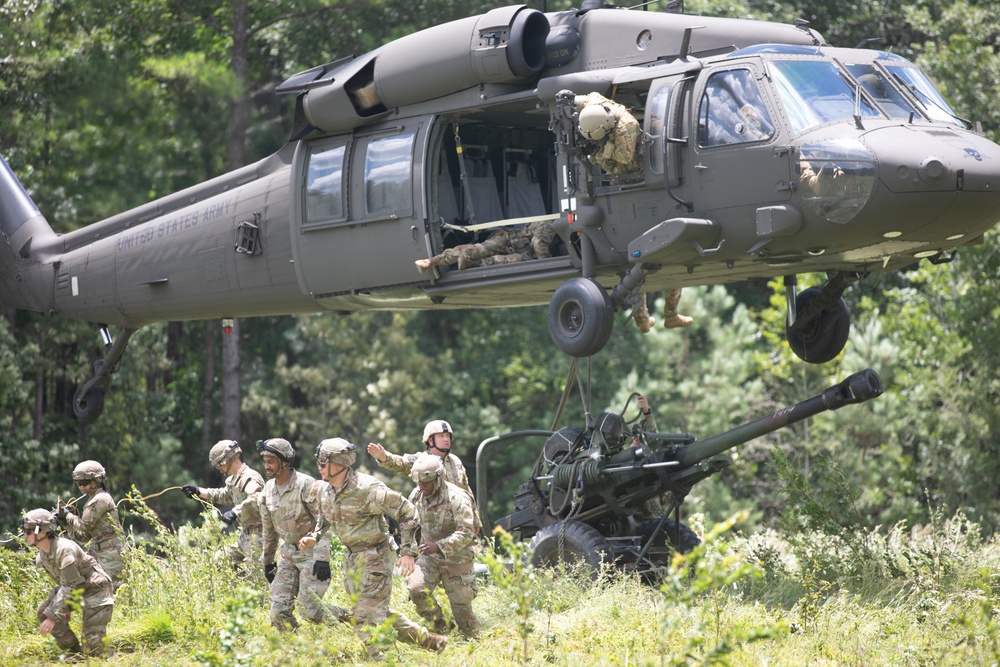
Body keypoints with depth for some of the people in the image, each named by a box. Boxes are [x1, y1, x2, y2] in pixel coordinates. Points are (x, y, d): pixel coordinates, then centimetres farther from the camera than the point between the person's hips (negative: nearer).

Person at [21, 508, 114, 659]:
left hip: (95, 588, -9)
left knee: (92, 641, -16)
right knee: (44, 612, -8)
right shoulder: (41, 556, -3)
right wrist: (65, 609, 17)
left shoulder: (65, 549, -31)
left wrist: (53, 616, -30)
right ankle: (73, 651, 4)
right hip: (74, 589, 9)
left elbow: (68, 586, -30)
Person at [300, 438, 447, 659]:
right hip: (352, 558, 9)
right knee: (378, 611, 16)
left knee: (367, 617, -10)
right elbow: (325, 517, 22)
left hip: (375, 556, -9)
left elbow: (407, 512, -17)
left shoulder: (366, 489, -23)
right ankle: (426, 639, 28)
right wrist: (313, 538, 2)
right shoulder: (327, 492, 1)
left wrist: (407, 552, -20)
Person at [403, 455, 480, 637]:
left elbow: (466, 533, -26)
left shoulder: (457, 498, -19)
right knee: (416, 589, -21)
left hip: (456, 558, -4)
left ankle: (473, 640, 28)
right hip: (429, 556, 4)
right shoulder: (417, 496, 1)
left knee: (461, 606, 0)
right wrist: (410, 551, 13)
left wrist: (439, 546, -36)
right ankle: (439, 627, 1)